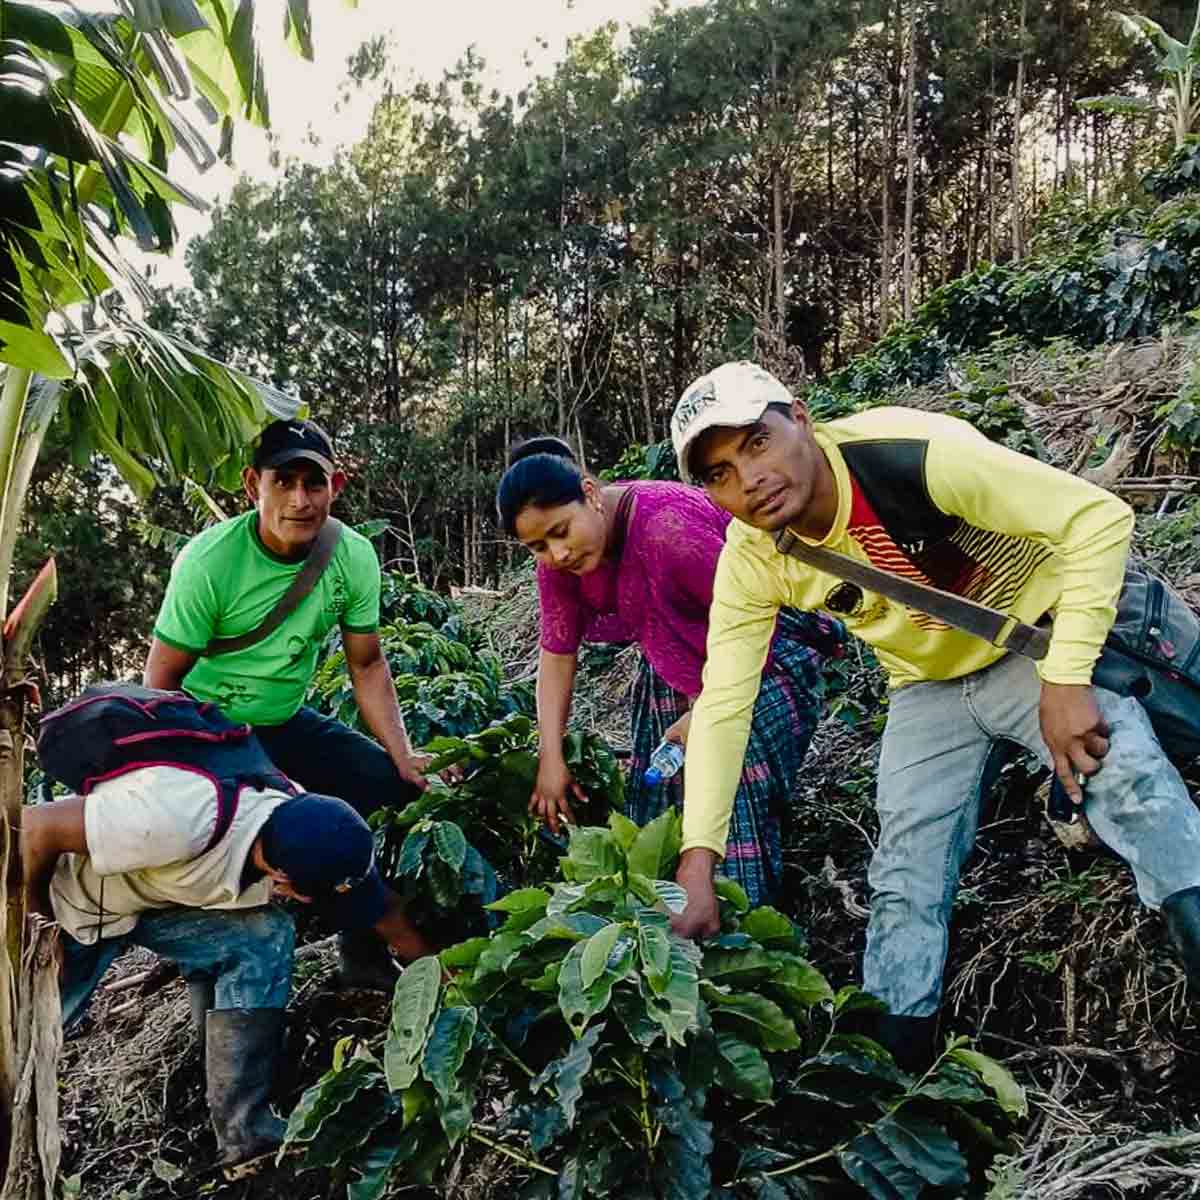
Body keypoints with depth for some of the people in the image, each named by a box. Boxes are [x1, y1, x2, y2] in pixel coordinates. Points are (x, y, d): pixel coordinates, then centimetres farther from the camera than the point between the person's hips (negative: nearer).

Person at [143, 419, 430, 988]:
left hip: (286, 722, 5)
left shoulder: (354, 556, -12)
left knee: (398, 789, -6)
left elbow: (367, 667, -1)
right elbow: (162, 679, -16)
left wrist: (404, 759, -9)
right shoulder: (210, 560, -24)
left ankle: (364, 950, 12)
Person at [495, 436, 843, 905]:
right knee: (656, 808, 5)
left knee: (735, 807, -16)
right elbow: (557, 654, -2)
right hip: (672, 677, 7)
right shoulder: (557, 562, -9)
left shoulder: (668, 526, -33)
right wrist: (550, 759, -7)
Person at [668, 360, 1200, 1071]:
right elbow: (723, 706, -15)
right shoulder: (751, 563, -18)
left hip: (1046, 636, -4)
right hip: (931, 686, 4)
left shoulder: (914, 454, -34)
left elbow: (1099, 518, -30)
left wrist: (1066, 683, -36)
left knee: (1136, 790, -32)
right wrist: (697, 864, -23)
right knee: (905, 890, 1)